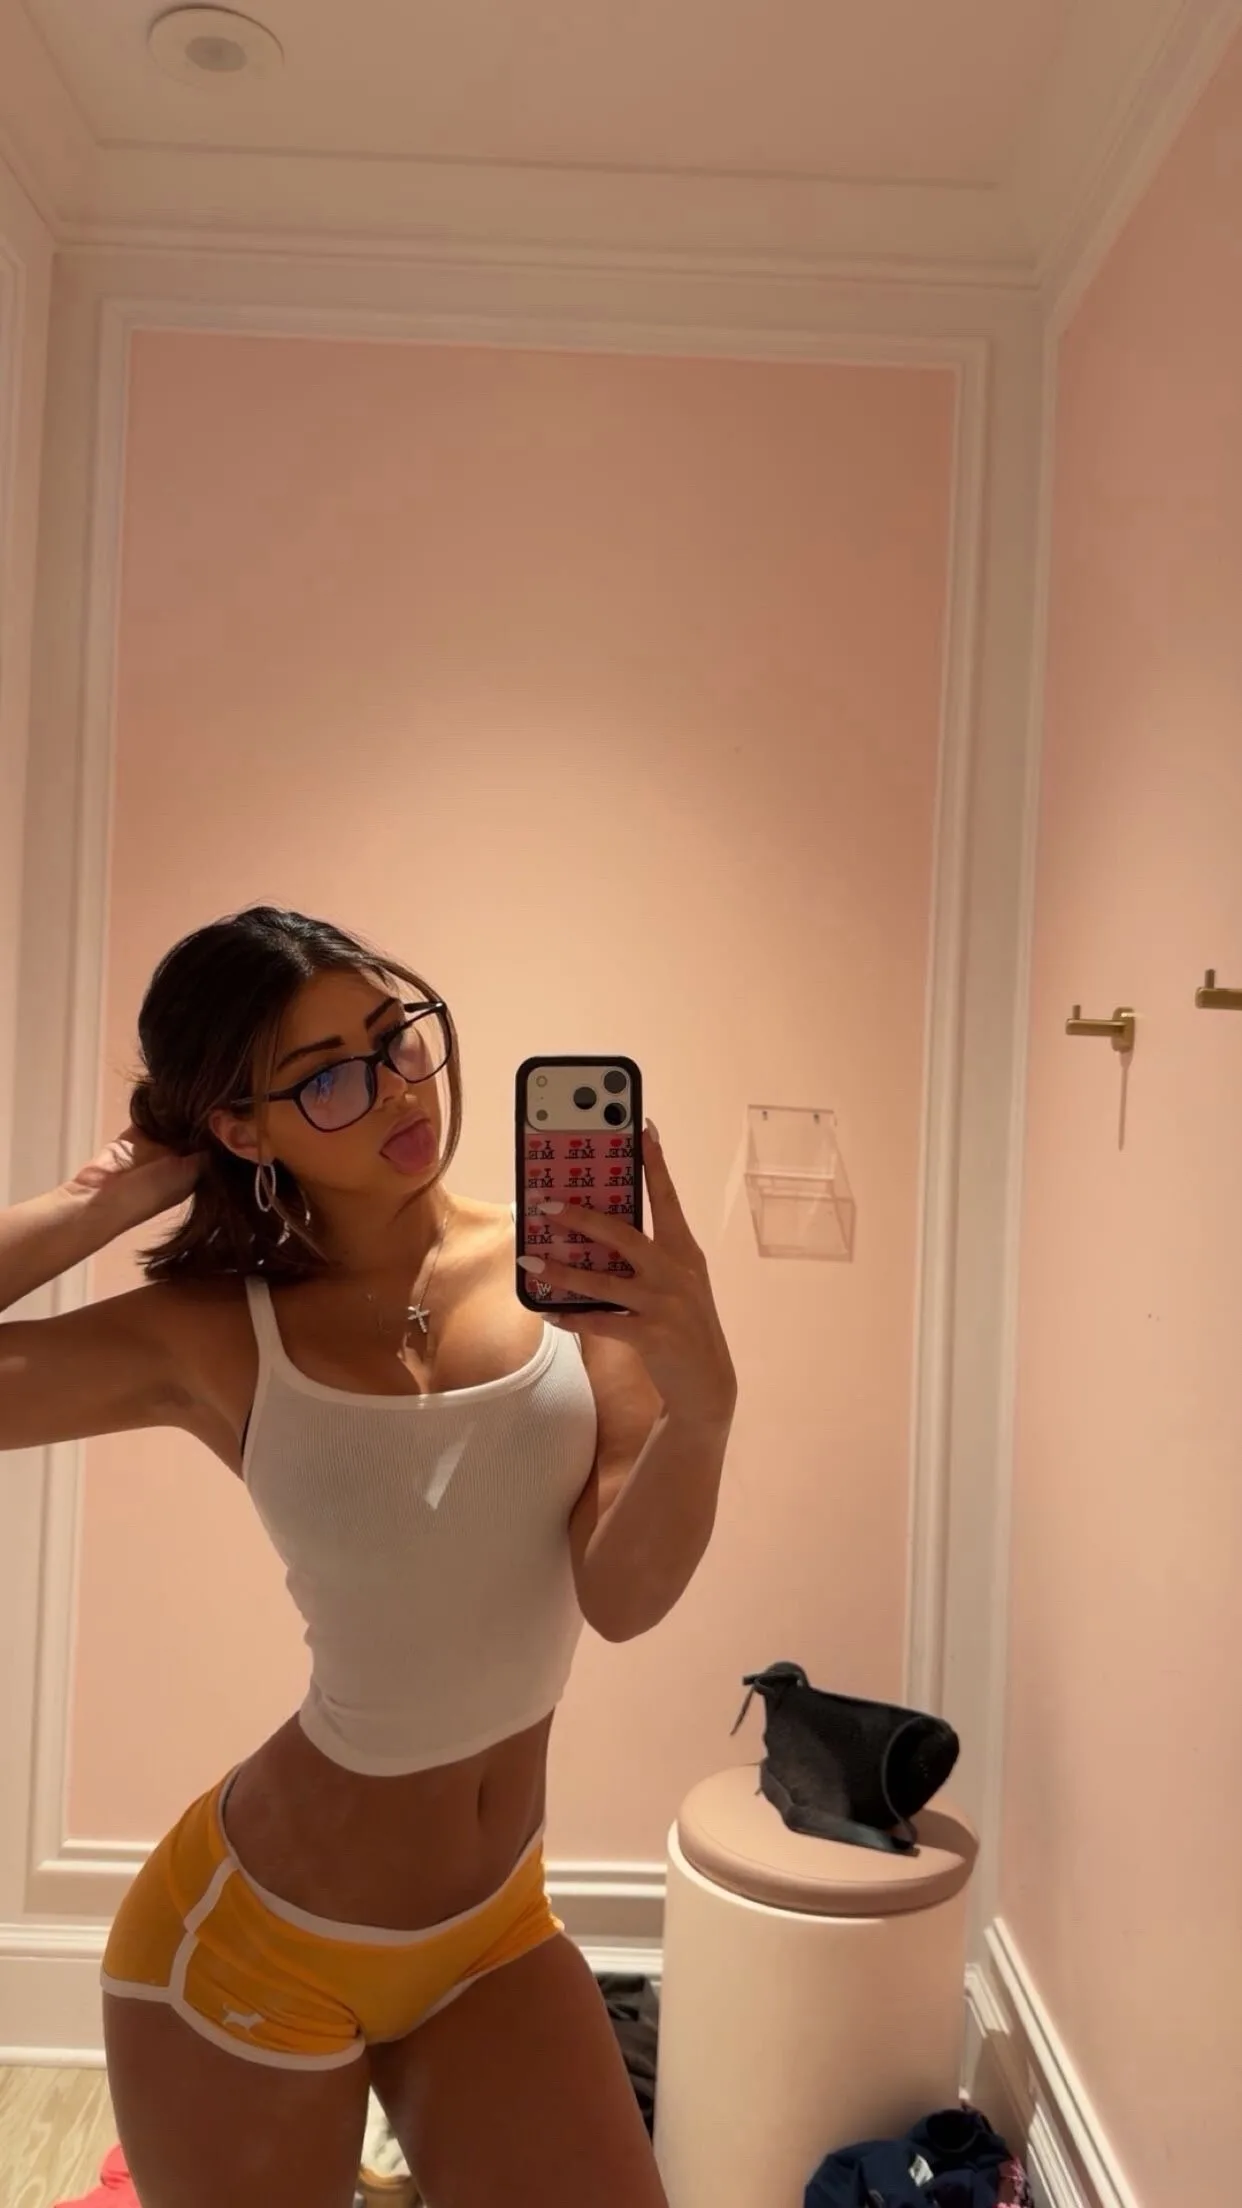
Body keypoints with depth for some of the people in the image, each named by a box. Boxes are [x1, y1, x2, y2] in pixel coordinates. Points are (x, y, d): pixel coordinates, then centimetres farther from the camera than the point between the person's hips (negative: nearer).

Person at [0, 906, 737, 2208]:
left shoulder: (575, 1265, -10)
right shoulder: (212, 1339, -15)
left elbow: (621, 1600, -16)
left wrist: (700, 1404, -34)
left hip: (493, 1928, 3)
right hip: (252, 1939, -2)